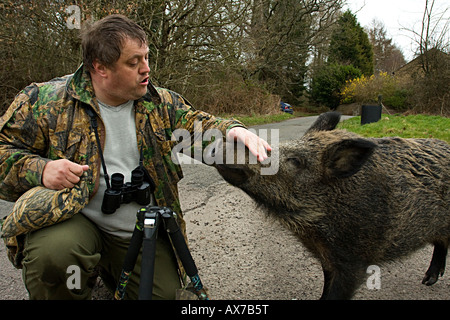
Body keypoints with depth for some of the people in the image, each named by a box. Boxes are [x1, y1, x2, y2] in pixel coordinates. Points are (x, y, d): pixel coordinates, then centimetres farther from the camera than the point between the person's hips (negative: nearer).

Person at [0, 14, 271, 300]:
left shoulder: (160, 103, 3)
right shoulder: (46, 100, -7)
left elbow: (199, 126, 0)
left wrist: (233, 131, -23)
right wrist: (40, 170, -24)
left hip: (143, 233, 4)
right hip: (71, 221, -3)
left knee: (166, 294, 3)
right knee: (52, 252, -35)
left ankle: (107, 267, 31)